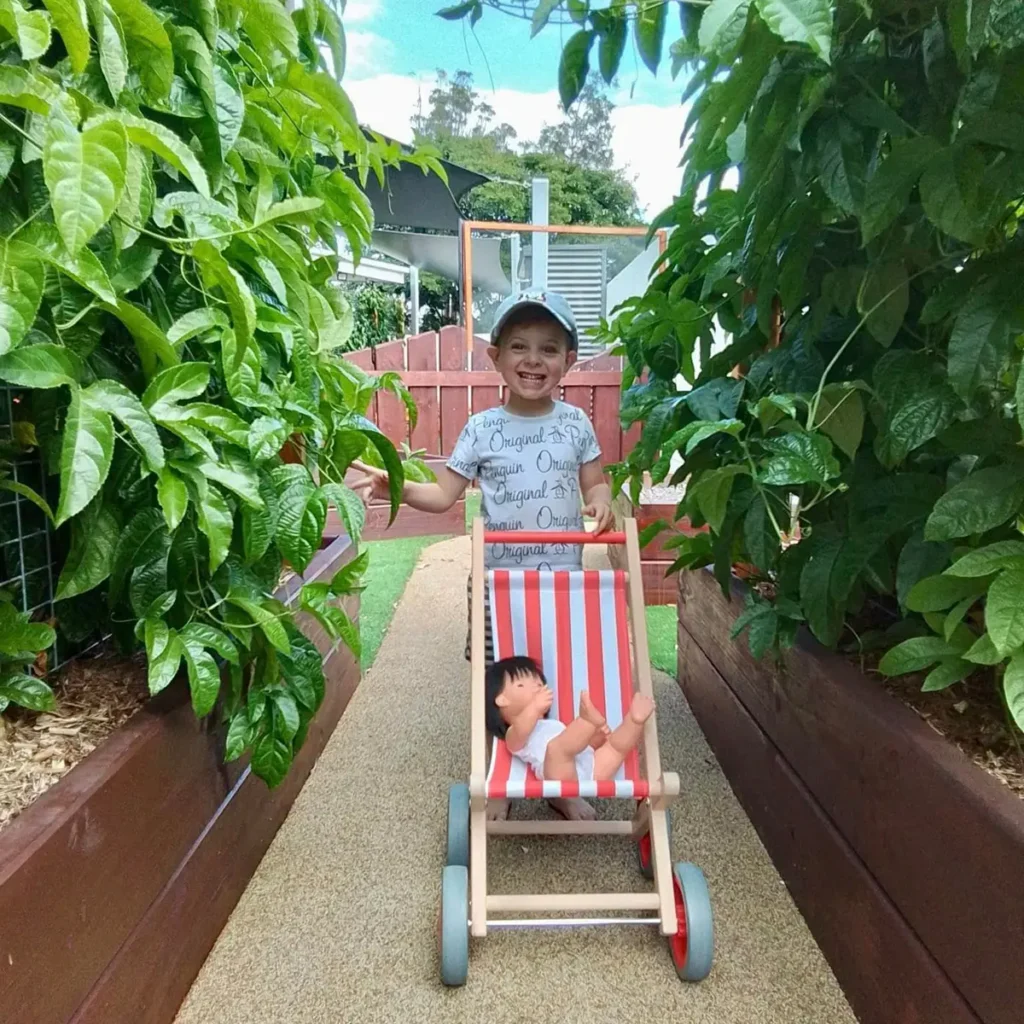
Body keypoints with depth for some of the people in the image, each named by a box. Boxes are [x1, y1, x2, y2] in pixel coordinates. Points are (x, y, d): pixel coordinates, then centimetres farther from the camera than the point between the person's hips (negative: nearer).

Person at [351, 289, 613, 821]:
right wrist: (397, 486, -21)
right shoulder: (481, 429, -4)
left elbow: (594, 481, 8)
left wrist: (601, 499, -15)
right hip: (498, 580, -1)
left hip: (562, 577, 2)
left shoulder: (575, 422, 2)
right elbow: (444, 494, -4)